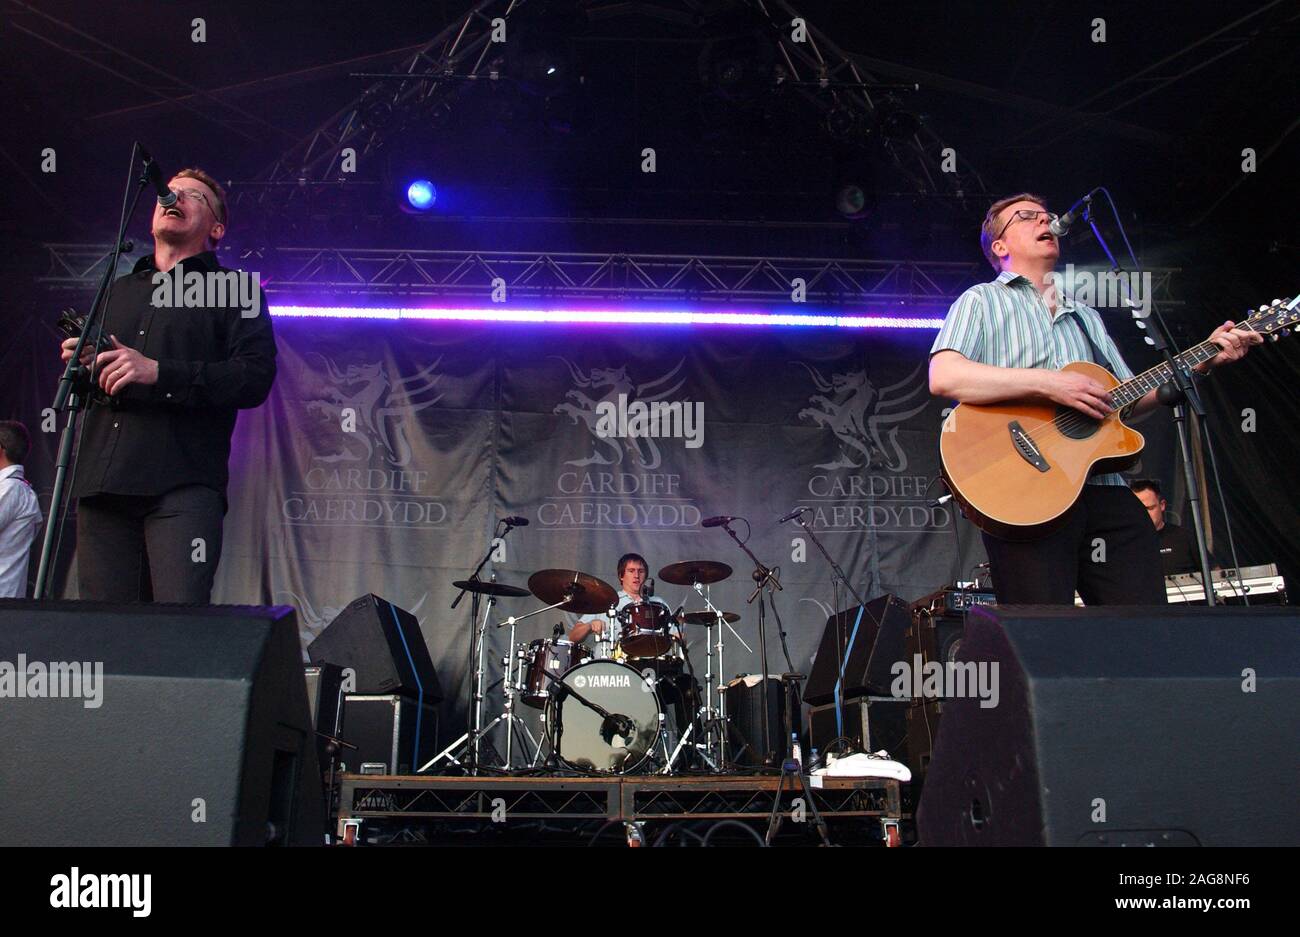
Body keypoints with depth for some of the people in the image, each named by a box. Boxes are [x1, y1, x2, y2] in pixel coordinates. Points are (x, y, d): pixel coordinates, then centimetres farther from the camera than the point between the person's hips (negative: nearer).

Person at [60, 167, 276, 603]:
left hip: (183, 485, -5)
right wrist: (80, 366, 8)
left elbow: (255, 378, -5)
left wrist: (158, 372, -13)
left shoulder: (235, 289, 11)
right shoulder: (118, 291, 29)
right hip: (102, 484, 5)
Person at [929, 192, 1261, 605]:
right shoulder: (982, 300, 8)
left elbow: (1128, 400, 25)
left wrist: (1202, 361, 13)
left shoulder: (1086, 317, 28)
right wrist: (1048, 383, -15)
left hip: (1104, 489, 6)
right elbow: (943, 377, -12)